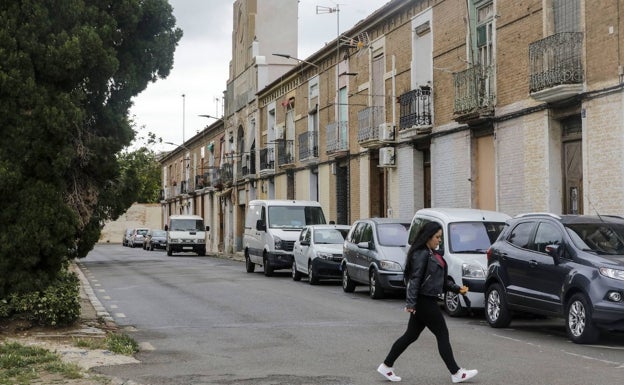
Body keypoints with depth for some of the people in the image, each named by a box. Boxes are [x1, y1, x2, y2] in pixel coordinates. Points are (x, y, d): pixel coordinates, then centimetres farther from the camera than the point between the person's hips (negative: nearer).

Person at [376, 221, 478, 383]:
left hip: (427, 301, 10)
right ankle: (456, 373, 6)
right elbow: (415, 279, -21)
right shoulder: (421, 254, -15)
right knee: (442, 335, -2)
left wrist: (457, 288, 14)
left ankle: (386, 366, 17)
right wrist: (410, 303, -24)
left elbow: (442, 279, 22)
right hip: (424, 302, -10)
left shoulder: (432, 254, 15)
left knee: (411, 336, 12)